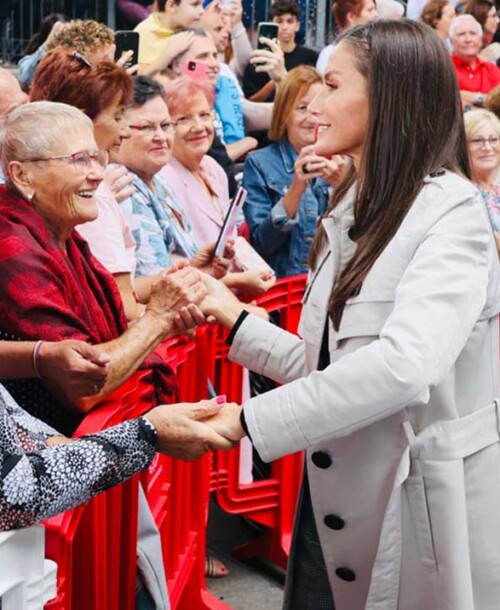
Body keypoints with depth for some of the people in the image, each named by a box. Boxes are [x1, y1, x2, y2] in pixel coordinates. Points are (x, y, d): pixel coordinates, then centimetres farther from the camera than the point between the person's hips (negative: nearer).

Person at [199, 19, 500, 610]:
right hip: (332, 502, 7)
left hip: (418, 510, -7)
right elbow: (327, 366, 11)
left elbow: (403, 365, -30)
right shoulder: (351, 213, 12)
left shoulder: (451, 216, -15)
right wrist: (236, 320, 8)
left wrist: (251, 420, -29)